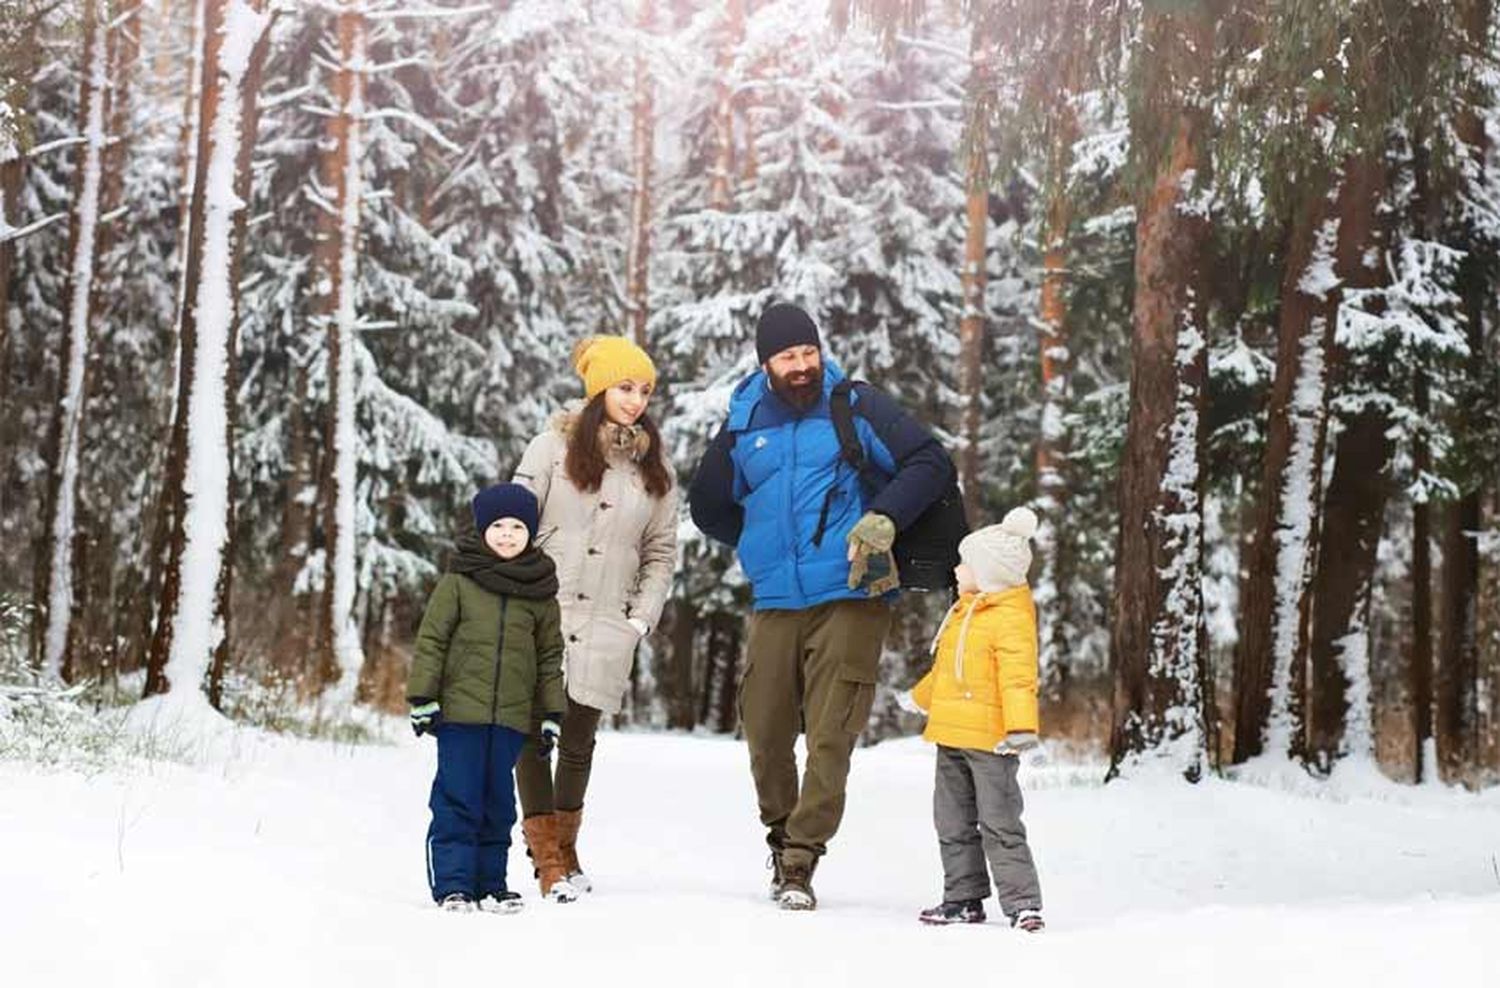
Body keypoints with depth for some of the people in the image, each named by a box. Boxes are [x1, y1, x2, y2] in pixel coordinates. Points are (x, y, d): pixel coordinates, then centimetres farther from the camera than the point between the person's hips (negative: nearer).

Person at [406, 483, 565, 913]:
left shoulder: (540, 592, 8)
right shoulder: (459, 581, -1)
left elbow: (550, 656, 12)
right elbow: (431, 640, 0)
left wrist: (552, 714, 9)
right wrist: (422, 698, -5)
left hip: (511, 717, 3)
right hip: (460, 711, -3)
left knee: (498, 802, 9)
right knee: (458, 800, -3)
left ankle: (490, 883, 17)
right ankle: (452, 884, 2)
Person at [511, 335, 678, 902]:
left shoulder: (656, 470, 12)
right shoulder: (553, 447, 1)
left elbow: (661, 552, 14)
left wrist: (642, 618, 3)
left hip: (606, 627, 2)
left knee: (579, 741, 6)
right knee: (533, 736, -4)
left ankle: (566, 848, 21)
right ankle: (547, 859, 3)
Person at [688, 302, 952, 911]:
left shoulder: (855, 408, 0)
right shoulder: (743, 427, 9)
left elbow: (932, 463, -3)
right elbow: (708, 507, 24)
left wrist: (884, 519, -15)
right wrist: (761, 541, 14)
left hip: (850, 599, -3)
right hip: (775, 604, 4)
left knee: (830, 737, -8)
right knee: (765, 735, 7)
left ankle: (799, 864, -5)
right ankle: (782, 839, 29)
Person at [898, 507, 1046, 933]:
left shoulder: (1011, 617, -14)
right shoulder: (963, 611, 15)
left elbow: (1018, 677, -23)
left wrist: (1022, 728, -33)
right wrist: (920, 697, 43)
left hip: (988, 740, -9)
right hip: (951, 736, 9)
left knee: (999, 824, -7)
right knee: (953, 823, 13)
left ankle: (1022, 902, -3)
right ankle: (963, 898, 22)